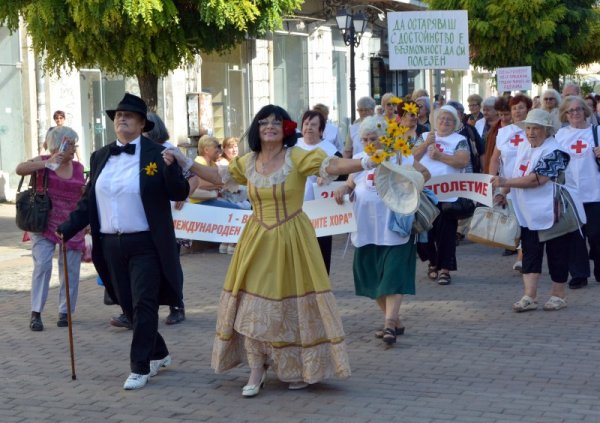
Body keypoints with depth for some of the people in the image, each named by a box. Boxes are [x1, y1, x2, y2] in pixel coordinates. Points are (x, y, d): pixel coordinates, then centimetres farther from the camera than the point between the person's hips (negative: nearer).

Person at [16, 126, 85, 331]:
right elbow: (20, 169, -20)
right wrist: (48, 163, -25)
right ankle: (36, 313, -9)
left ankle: (65, 312, 15)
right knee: (42, 265, -14)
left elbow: (85, 196, 18)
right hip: (44, 224, -3)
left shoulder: (78, 167, 7)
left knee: (70, 269, 3)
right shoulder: (43, 162, -2)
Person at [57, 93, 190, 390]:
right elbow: (89, 201, 12)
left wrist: (170, 167, -27)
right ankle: (159, 354, 31)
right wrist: (67, 229, 1)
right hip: (111, 245, 6)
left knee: (143, 305, -4)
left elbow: (180, 194, -10)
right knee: (128, 306, 13)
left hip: (145, 245, -5)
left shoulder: (156, 155, -6)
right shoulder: (100, 157, 10)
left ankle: (140, 368, 4)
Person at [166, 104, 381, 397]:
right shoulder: (248, 162, 5)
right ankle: (256, 372, 12)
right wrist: (185, 163, 15)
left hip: (291, 240, -4)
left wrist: (366, 162, -37)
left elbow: (331, 166, -22)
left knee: (294, 300, 2)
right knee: (254, 302, 3)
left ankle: (301, 368, 18)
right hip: (258, 240, 4)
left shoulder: (297, 158, -10)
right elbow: (220, 176, 19)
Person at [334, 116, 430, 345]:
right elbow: (351, 184, 18)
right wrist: (343, 189, -5)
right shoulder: (359, 159, 11)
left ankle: (390, 324, -17)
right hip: (367, 230, 5)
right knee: (373, 277, 8)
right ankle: (394, 320, 20)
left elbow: (425, 173, 3)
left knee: (393, 275, -11)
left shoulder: (399, 156, -1)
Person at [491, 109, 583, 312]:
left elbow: (537, 179, -25)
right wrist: (503, 193, 6)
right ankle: (529, 297, 4)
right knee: (530, 254, 4)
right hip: (528, 213, 7)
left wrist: (505, 183, -26)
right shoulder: (523, 147, 10)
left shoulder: (553, 151, -17)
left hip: (551, 213, -7)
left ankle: (559, 295, 16)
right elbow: (516, 173, 19)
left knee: (556, 253, 4)